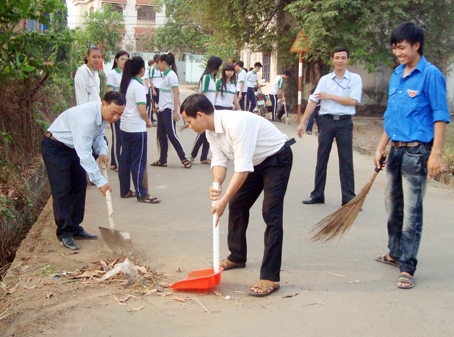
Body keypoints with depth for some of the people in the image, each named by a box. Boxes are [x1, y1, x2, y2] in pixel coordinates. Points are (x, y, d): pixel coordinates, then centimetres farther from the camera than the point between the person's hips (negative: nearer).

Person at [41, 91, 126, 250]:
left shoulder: (103, 113, -10)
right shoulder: (86, 117, -37)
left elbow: (98, 135, 8)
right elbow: (84, 154, -38)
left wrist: (102, 151, -13)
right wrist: (100, 181, -35)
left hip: (72, 147, 9)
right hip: (54, 147, -9)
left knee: (79, 186, 9)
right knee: (62, 190, -9)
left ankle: (75, 228, 18)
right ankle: (64, 233, 1)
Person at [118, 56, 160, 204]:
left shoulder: (125, 84, 9)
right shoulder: (138, 86, -15)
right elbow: (142, 111, -20)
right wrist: (148, 122, -1)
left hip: (125, 126, 8)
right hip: (137, 128, -8)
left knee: (125, 159, 13)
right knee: (138, 162, -3)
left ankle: (125, 191, 21)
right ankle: (141, 194, 3)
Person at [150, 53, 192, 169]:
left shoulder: (171, 75, -12)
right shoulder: (165, 75, 13)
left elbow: (176, 93, -18)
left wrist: (175, 111, -22)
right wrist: (159, 105, 14)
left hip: (168, 110, -9)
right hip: (162, 110, 9)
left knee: (171, 135, -7)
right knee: (161, 134, 9)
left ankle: (184, 159, -2)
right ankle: (162, 160, 15)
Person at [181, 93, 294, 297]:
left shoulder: (235, 123, -36)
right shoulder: (210, 130, -7)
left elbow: (242, 167, -37)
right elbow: (219, 160, -6)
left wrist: (223, 200, -36)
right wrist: (216, 185, -27)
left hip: (277, 159, -9)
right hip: (255, 162, 9)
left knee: (271, 214, -16)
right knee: (237, 205, 13)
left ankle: (270, 277, -14)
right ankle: (237, 257, 32)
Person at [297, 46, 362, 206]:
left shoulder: (355, 79, 0)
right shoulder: (324, 79, 6)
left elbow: (352, 101, -12)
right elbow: (313, 101, 3)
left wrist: (330, 96, -9)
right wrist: (303, 122, -1)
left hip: (344, 123, -2)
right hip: (326, 121, 3)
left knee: (346, 161, 2)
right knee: (321, 159, 8)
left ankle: (349, 198, 7)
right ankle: (317, 194, 16)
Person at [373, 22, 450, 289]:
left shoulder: (430, 74, -10)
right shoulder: (396, 75, 11)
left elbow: (441, 116, -12)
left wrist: (435, 154, -19)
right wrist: (381, 147, 16)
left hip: (416, 151, -7)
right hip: (396, 151, 8)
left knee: (411, 212, -4)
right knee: (393, 206, 17)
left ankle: (407, 268, 2)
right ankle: (396, 253, 34)